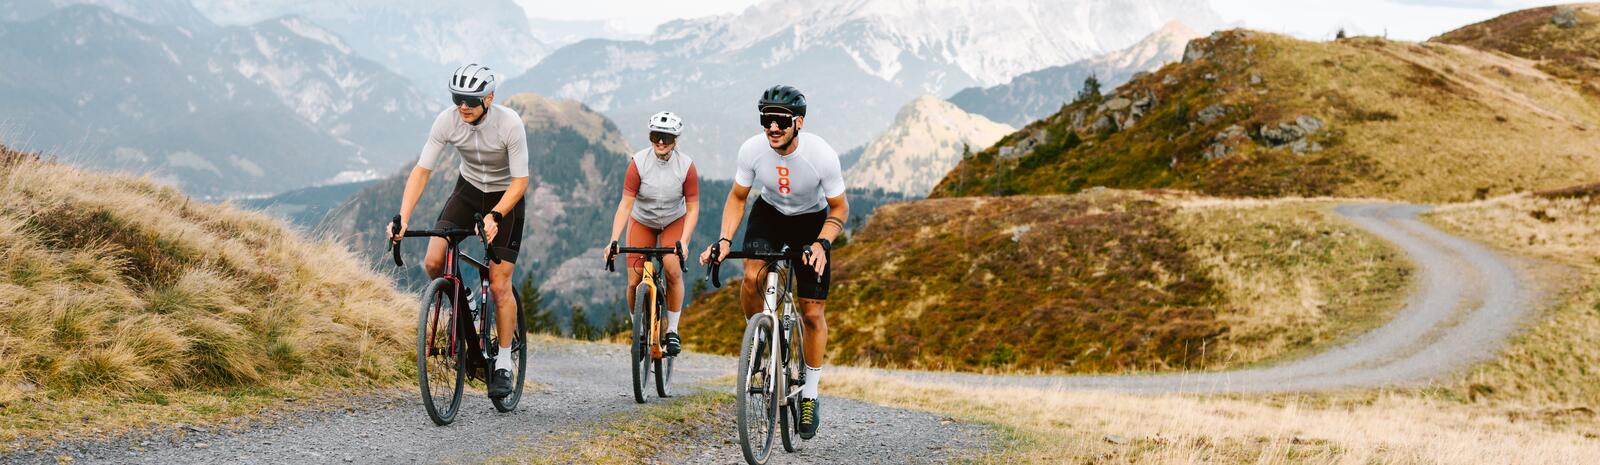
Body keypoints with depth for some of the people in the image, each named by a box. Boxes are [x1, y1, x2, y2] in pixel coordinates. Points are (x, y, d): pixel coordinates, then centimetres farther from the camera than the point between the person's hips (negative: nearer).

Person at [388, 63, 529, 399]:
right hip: (468, 190, 3)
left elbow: (520, 181, -24)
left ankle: (504, 363, 6)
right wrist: (402, 218, -29)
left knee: (499, 286, -9)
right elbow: (422, 170, -18)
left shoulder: (510, 124, -28)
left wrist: (494, 216, -39)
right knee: (433, 263, -18)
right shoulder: (447, 121, -20)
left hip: (505, 198, -3)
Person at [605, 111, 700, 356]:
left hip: (674, 222, 0)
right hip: (642, 222, 1)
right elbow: (626, 204, -23)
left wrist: (683, 242, -30)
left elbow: (692, 208, -17)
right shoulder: (638, 163, -23)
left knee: (673, 271, -22)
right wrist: (614, 240, -33)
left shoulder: (686, 166, -22)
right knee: (634, 282, -10)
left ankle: (672, 331, -5)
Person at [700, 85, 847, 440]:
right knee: (752, 277, -29)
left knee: (812, 313, -5)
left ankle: (809, 396, 12)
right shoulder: (752, 150, -25)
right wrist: (725, 240, -22)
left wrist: (822, 243, -34)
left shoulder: (822, 155, -30)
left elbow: (839, 208, -16)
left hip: (812, 222, -1)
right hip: (769, 214, 1)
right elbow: (737, 198, -7)